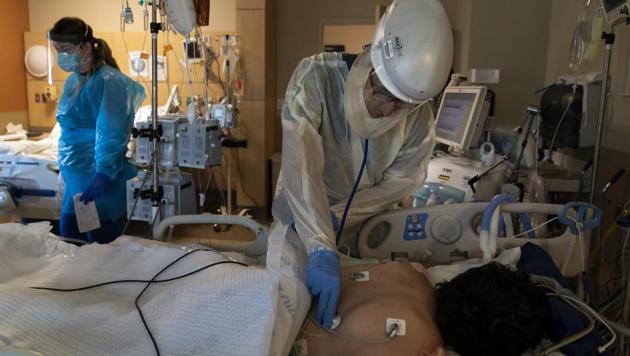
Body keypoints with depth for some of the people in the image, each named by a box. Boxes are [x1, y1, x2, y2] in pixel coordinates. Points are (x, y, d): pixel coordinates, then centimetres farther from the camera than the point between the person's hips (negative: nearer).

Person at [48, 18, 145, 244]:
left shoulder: (108, 81, -15)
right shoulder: (72, 81, 12)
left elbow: (111, 135, -22)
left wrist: (103, 173, -30)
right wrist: (67, 168, 23)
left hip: (100, 180, -8)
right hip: (75, 178, 9)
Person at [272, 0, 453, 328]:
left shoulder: (420, 120, -18)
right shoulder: (316, 77, -28)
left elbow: (396, 187, -12)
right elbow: (303, 167, -37)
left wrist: (333, 219, -23)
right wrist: (322, 250, -46)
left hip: (365, 232, 2)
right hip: (299, 225, -2)